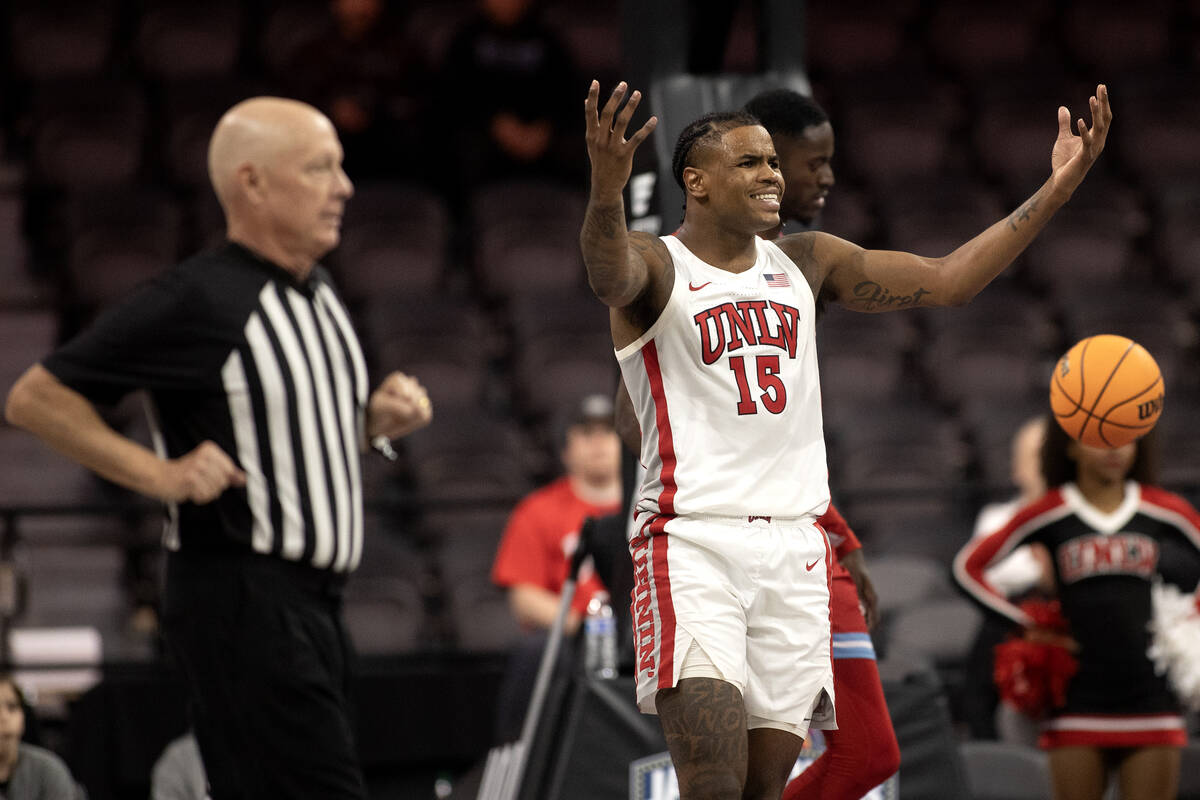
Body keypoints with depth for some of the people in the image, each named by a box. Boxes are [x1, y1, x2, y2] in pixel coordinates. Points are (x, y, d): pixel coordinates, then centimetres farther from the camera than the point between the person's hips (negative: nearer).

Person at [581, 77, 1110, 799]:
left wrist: (1058, 190, 3)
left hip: (794, 548, 5)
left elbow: (949, 280, 13)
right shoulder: (655, 266, -2)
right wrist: (607, 190, -51)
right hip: (693, 544, -5)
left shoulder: (806, 263, 15)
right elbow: (607, 273, -27)